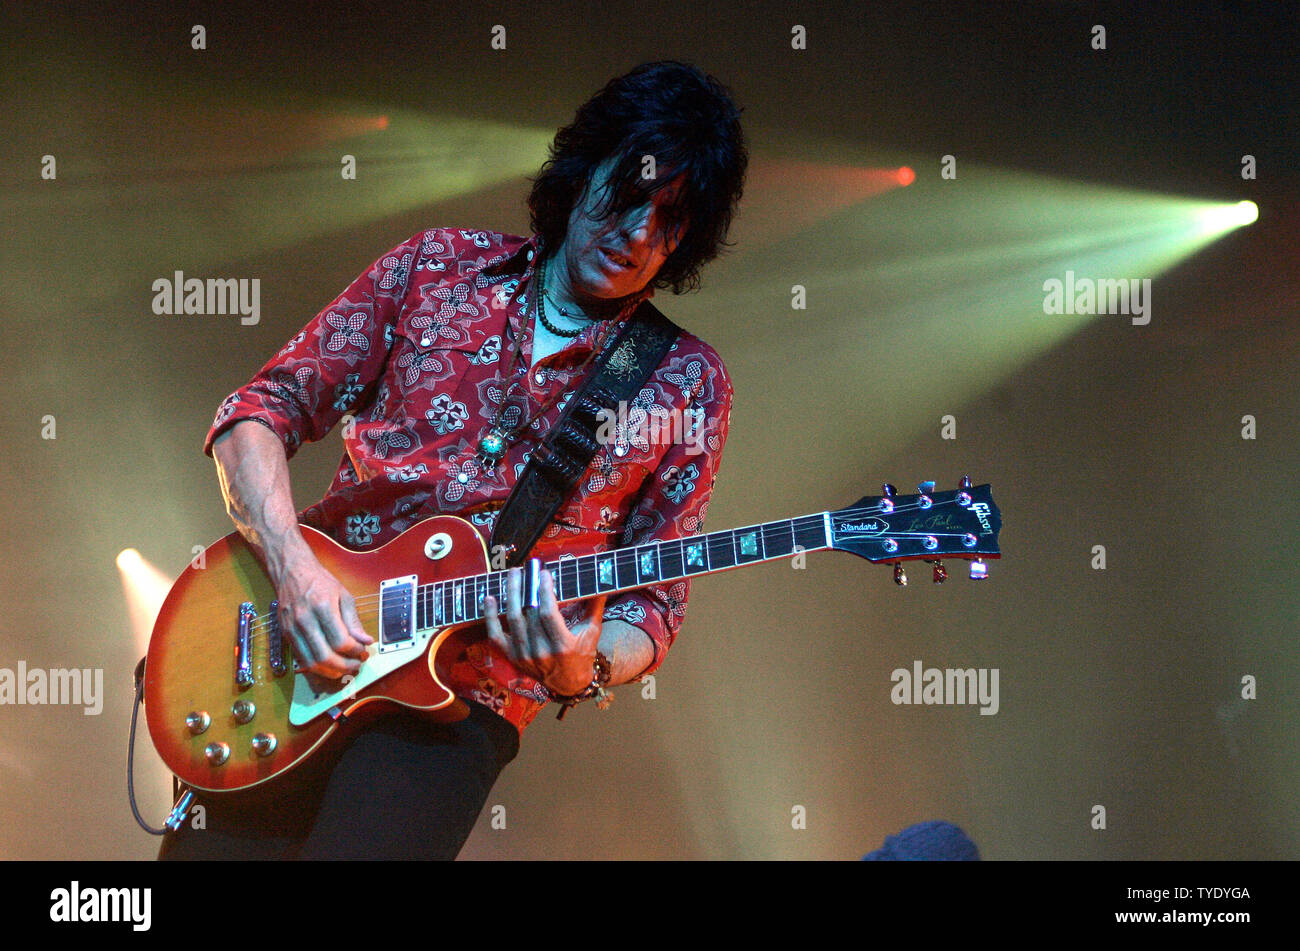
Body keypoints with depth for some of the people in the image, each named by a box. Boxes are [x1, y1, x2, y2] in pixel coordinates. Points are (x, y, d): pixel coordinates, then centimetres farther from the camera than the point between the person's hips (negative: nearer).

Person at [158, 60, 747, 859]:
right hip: (297, 648, 2)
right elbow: (261, 410, 4)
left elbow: (654, 602, 4)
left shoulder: (687, 389, 2)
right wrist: (292, 567, -12)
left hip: (460, 705, -2)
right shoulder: (437, 268, 5)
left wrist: (581, 670, -18)